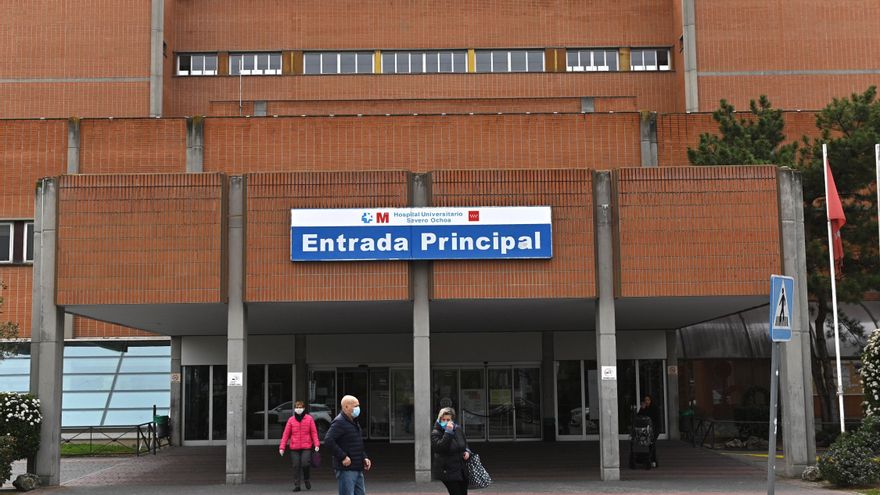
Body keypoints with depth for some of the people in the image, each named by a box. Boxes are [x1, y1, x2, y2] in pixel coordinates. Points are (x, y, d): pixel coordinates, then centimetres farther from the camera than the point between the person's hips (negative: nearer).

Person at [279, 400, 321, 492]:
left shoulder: (309, 419, 2)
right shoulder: (291, 420, 5)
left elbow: (314, 432, 1)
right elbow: (286, 434, 4)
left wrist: (316, 444, -11)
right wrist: (282, 447, -1)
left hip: (306, 447, -1)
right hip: (294, 448, 1)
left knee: (305, 464, -12)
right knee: (296, 466, 1)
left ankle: (306, 479, 17)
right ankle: (296, 485, 10)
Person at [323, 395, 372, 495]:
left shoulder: (354, 423, 18)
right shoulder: (339, 422, -14)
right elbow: (328, 441, -26)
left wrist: (364, 458, 12)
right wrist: (343, 457, -24)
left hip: (358, 468, 10)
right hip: (346, 469, -10)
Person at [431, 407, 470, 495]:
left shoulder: (458, 429, 4)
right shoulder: (435, 434, -14)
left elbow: (465, 443, 20)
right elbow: (440, 447, -32)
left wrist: (467, 451, -1)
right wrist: (448, 432, -33)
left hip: (462, 470, 6)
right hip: (448, 471, -6)